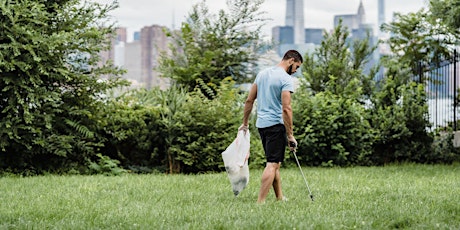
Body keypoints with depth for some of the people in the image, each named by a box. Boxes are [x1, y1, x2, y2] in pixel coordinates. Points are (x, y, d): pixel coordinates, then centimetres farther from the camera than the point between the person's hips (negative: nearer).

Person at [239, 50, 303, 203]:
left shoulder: (262, 73, 13)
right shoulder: (286, 79, -11)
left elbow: (249, 100, 15)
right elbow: (286, 109, -18)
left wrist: (245, 123, 22)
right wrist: (290, 136, -16)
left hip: (261, 124, 8)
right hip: (276, 125, -8)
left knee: (275, 163, 18)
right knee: (272, 164, -9)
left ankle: (280, 198, 23)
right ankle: (260, 202, -16)